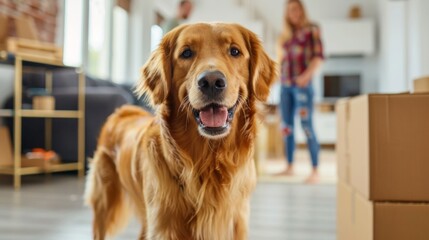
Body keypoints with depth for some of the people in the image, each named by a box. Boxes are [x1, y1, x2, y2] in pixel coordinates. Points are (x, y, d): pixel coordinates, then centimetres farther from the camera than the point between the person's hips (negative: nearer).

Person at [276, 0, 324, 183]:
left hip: (302, 84, -6)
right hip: (285, 85, 6)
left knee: (306, 126, -12)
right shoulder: (286, 35, 19)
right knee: (286, 126, 6)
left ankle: (315, 171, -10)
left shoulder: (311, 29, 4)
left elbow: (319, 55, -7)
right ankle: (289, 167, 15)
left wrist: (307, 75, -17)